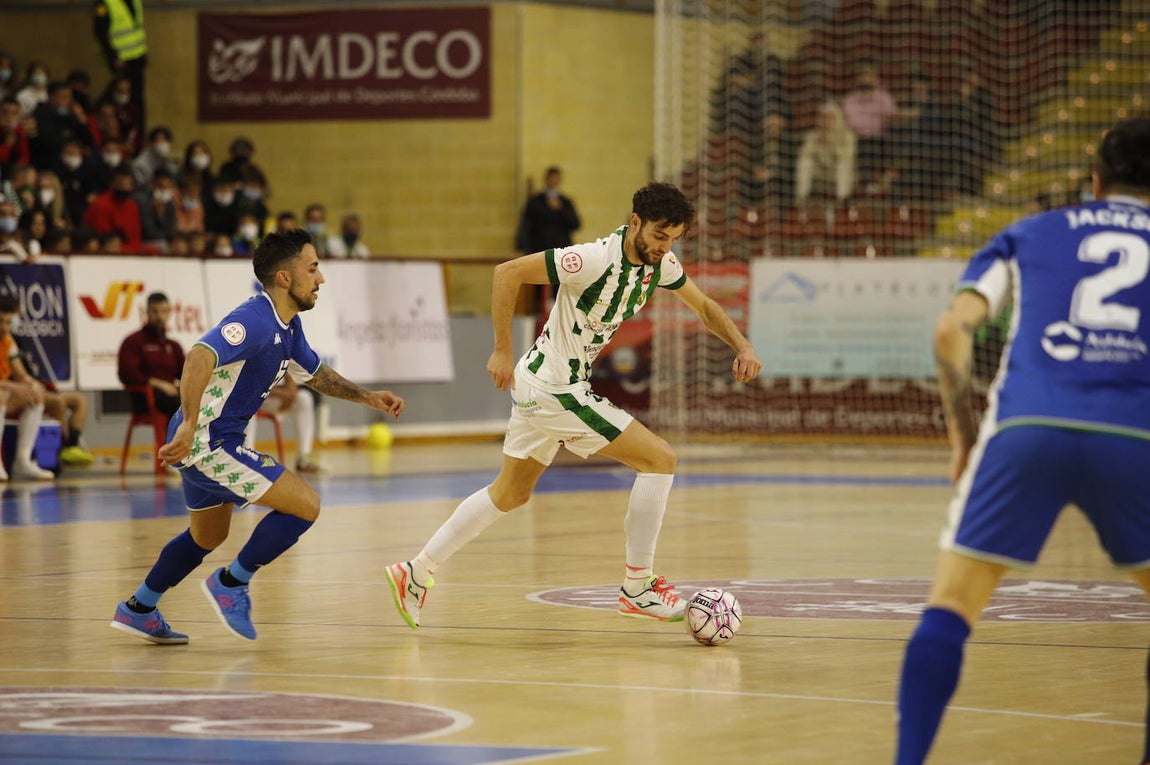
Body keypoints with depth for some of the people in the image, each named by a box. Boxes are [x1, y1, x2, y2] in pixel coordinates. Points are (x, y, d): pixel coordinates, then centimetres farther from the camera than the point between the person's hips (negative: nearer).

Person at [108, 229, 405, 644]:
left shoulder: (288, 326, 9)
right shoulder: (254, 321, -23)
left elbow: (315, 373, 27)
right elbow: (199, 357, -38)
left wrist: (366, 397, 18)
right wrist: (189, 425, -46)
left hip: (210, 443, 11)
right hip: (205, 441, -11)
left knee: (208, 537, 28)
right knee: (305, 504, -11)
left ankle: (138, 610, 39)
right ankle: (232, 582, 2)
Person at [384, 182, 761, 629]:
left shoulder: (660, 264, 0)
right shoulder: (596, 259, -25)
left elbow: (705, 307, 15)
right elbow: (508, 272, -22)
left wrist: (742, 348, -2)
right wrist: (502, 351, -21)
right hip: (555, 387, -9)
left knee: (510, 494, 20)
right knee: (659, 459, -9)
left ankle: (416, 573, 25)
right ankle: (638, 586, -2)